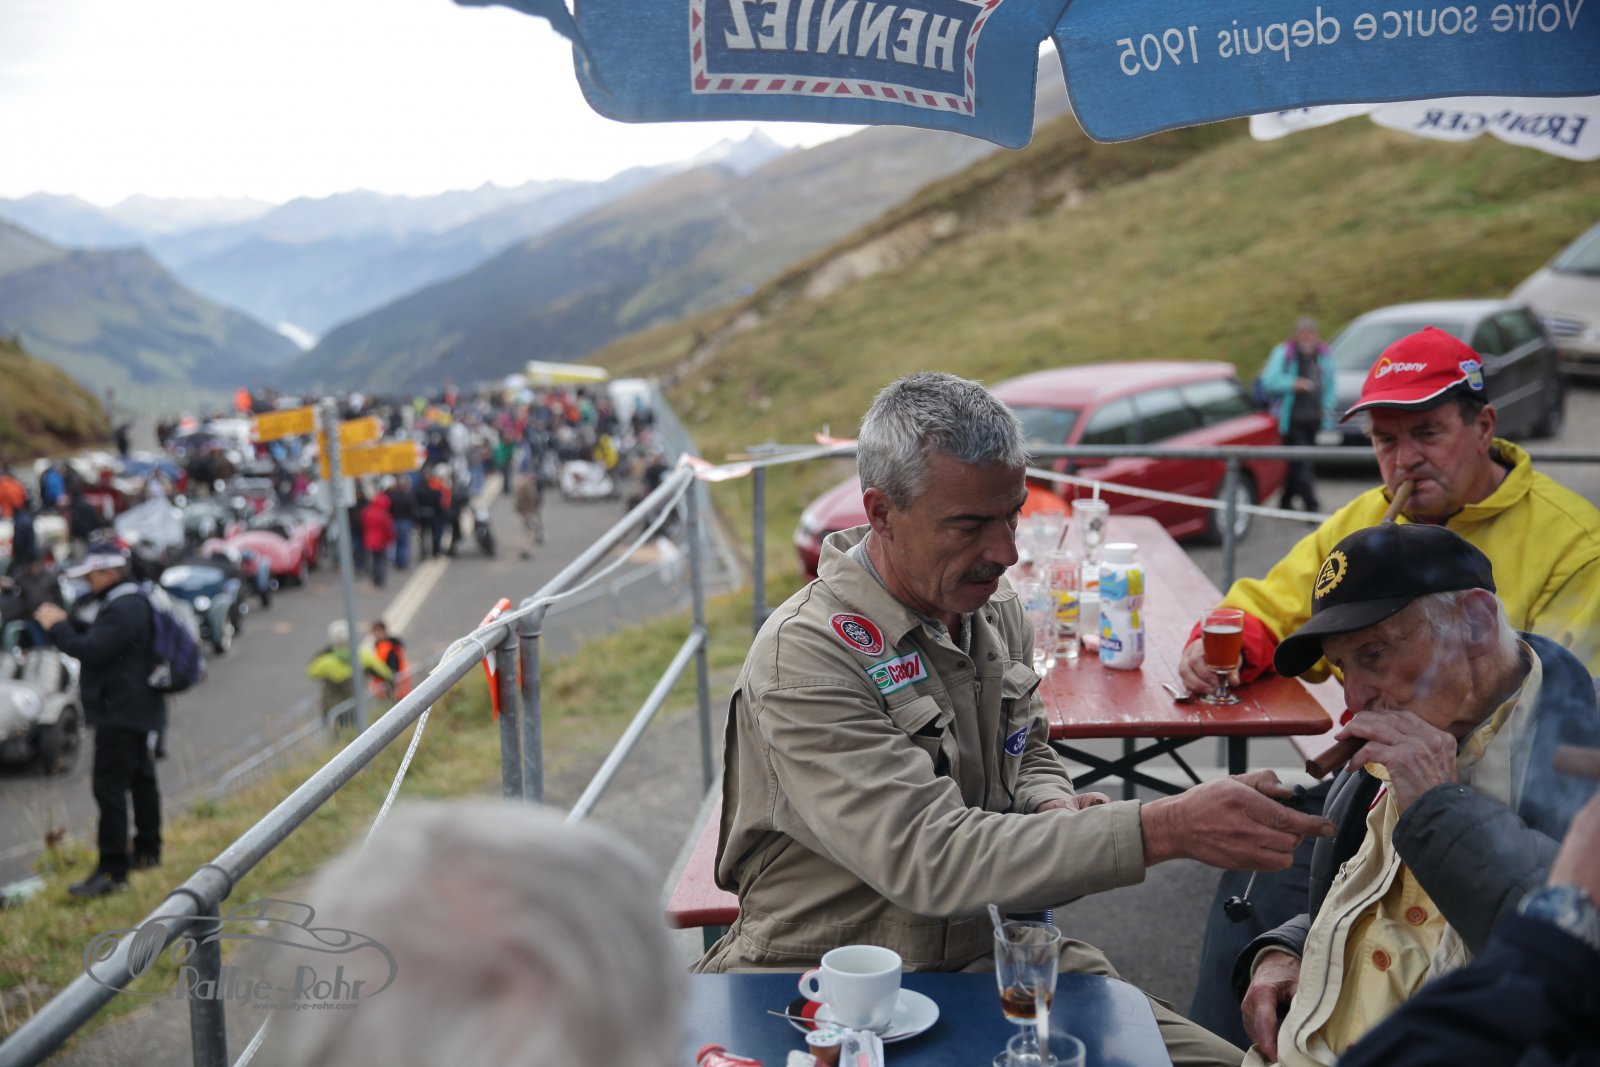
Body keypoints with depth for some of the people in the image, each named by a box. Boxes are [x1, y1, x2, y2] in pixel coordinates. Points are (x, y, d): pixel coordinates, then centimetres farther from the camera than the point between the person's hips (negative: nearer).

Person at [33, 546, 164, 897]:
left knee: (109, 788, -10)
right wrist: (67, 621, 8)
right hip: (135, 708, 11)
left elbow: (90, 650, -26)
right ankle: (147, 851, 33)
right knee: (140, 778, 20)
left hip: (119, 713, -11)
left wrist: (56, 627, -13)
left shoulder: (123, 610, -21)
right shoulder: (133, 602, 13)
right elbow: (100, 638, 21)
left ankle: (112, 871, -10)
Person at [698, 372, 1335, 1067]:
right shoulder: (806, 656, -19)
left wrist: (1054, 812, -2)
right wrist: (1165, 828, -32)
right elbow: (926, 857, -28)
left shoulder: (997, 613, 6)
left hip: (996, 955, 6)